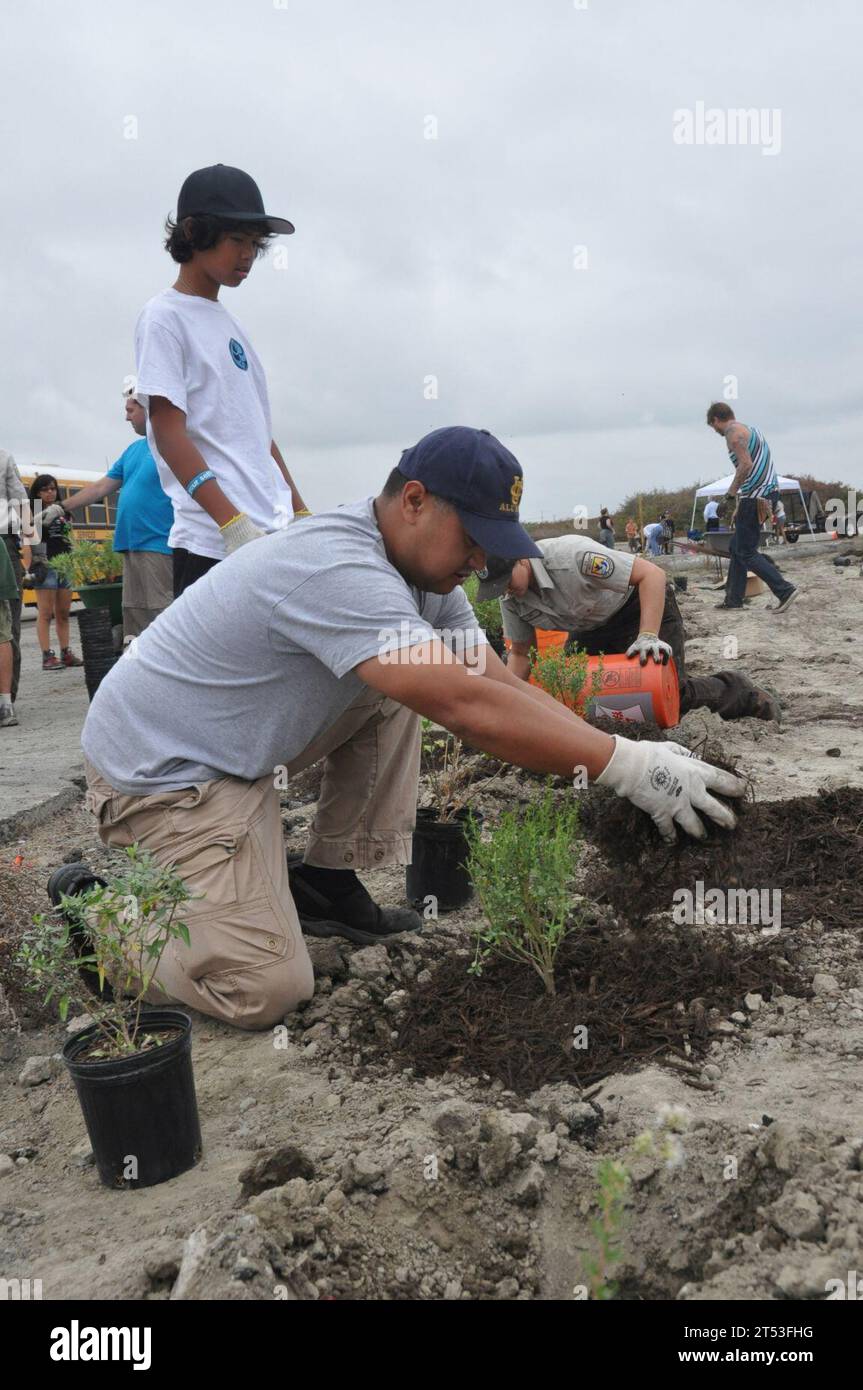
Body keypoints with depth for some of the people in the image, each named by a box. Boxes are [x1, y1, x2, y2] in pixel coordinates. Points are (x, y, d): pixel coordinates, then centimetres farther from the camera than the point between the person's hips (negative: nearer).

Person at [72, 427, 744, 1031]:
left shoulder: (419, 563, 0)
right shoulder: (337, 568, -30)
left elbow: (503, 685, -3)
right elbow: (467, 706, -37)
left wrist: (617, 754, -13)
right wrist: (626, 764, -33)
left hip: (240, 753, 9)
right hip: (156, 773, -9)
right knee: (266, 990, -16)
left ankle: (326, 882, 10)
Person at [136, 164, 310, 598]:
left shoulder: (229, 324, 22)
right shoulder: (165, 317, -2)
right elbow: (168, 431, -11)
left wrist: (302, 513, 20)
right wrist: (233, 524, -20)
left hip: (271, 534, 8)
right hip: (212, 544, -8)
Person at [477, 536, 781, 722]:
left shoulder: (571, 556, -38)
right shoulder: (510, 598, -15)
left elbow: (651, 574, -35)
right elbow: (520, 653, -3)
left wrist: (648, 637, -43)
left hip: (641, 607, -7)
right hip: (590, 628, 7)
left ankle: (735, 691, 13)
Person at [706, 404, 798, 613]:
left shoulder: (733, 432, -9)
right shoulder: (750, 429, 22)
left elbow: (746, 465, -23)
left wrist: (731, 491, -11)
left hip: (754, 497, -10)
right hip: (768, 492, 10)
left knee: (746, 552, -6)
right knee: (737, 547, 15)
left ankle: (784, 590, -12)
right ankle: (733, 598, 18)